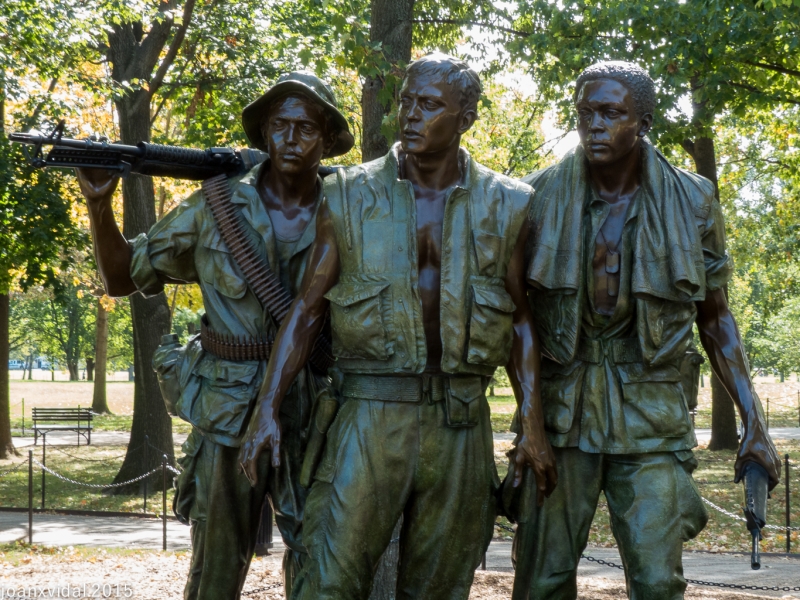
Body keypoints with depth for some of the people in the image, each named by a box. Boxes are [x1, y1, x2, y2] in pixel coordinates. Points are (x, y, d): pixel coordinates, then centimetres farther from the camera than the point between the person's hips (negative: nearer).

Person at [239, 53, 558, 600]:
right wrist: (268, 408, -3)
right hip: (373, 412, -1)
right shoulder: (350, 198, 3)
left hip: (461, 421, 1)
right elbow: (307, 309, 4)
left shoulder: (503, 205, 5)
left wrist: (533, 425, 2)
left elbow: (521, 320, 8)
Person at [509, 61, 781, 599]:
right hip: (560, 410, 1)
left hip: (650, 417, 0)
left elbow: (716, 318, 8)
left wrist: (754, 424, 2)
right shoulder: (542, 196, -1)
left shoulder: (691, 203, 0)